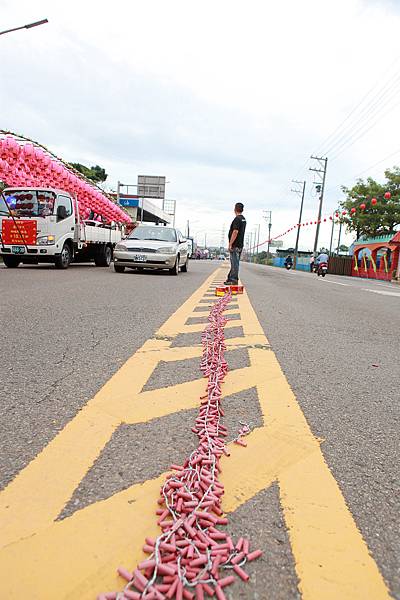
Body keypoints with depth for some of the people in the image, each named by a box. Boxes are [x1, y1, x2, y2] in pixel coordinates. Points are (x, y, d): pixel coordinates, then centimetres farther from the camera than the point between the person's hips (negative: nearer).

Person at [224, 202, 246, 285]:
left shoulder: (237, 219, -15)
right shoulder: (243, 219, 15)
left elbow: (235, 232, -23)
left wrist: (230, 244, -20)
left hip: (235, 245, -10)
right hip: (240, 244, 10)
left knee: (234, 263, -6)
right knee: (235, 263, 13)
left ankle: (234, 280, -2)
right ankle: (230, 278, 21)